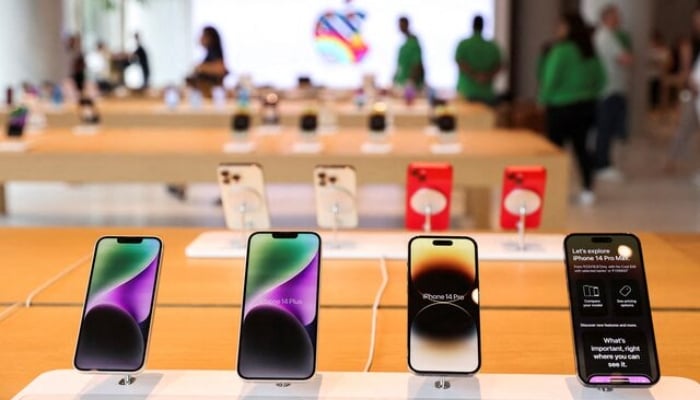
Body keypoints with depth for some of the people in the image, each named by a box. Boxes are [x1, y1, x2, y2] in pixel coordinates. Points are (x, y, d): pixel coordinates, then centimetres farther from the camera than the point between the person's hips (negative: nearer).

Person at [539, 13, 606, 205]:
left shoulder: (562, 50, -16)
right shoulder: (590, 51, 7)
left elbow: (551, 79, -16)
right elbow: (601, 79, 12)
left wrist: (544, 99, -2)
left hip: (562, 107, -7)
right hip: (586, 105, 7)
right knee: (581, 147, 11)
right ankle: (588, 191, 10)